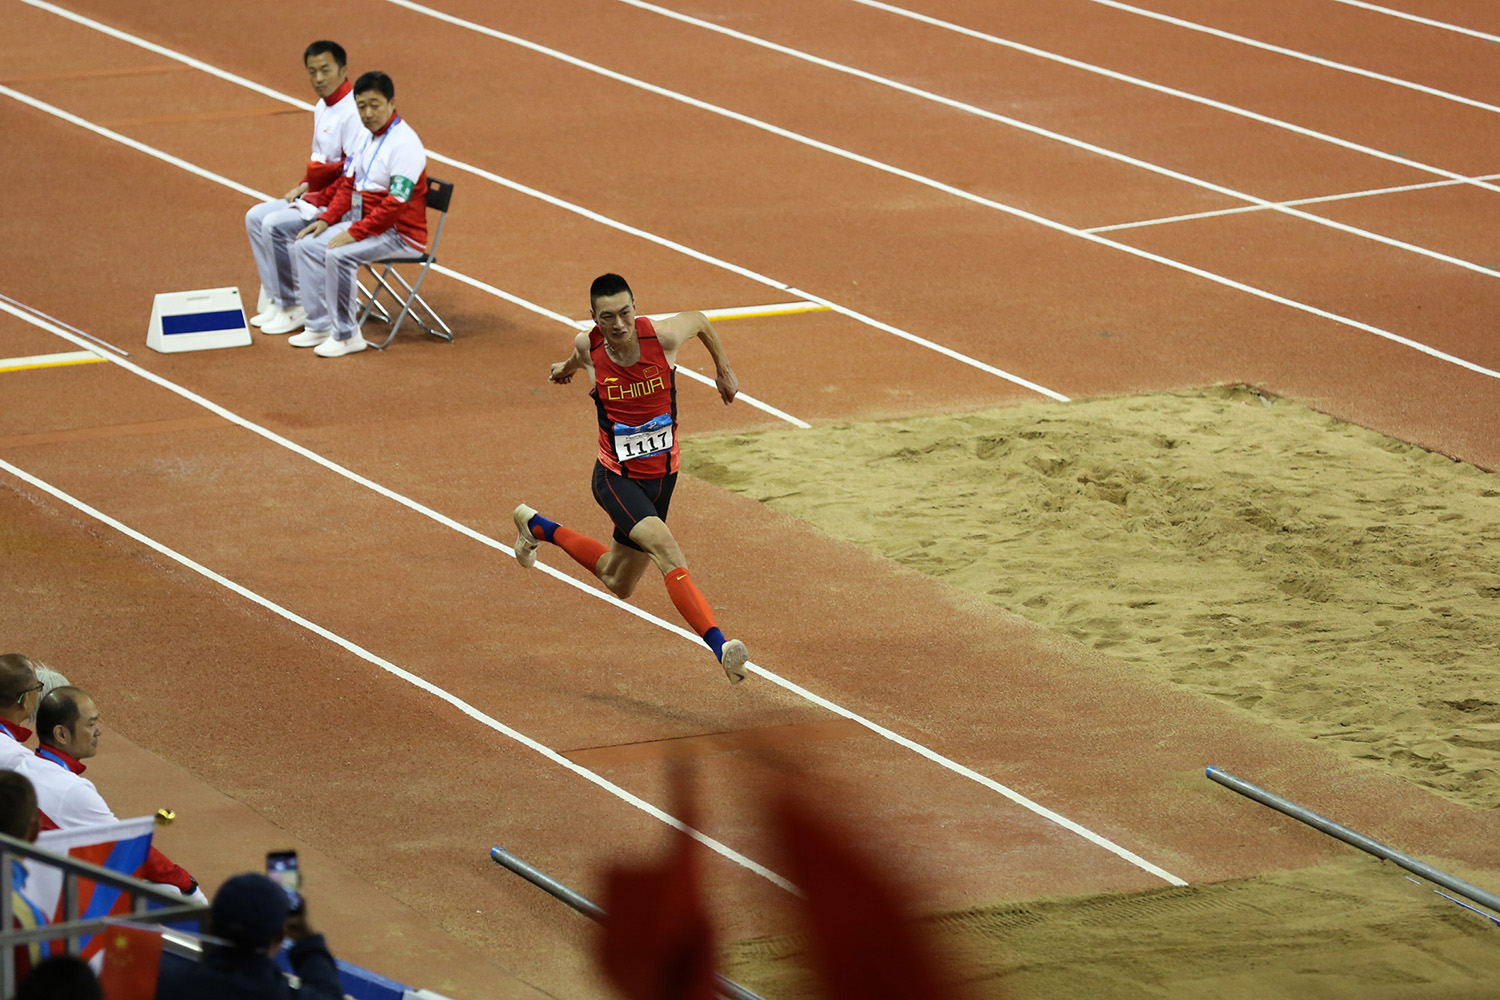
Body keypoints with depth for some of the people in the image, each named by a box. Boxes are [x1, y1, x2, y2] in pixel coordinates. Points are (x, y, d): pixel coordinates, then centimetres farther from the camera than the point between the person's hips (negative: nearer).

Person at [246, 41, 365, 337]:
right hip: (316, 195, 11)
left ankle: (294, 307, -9)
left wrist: (319, 200, -20)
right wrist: (304, 186, 6)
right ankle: (276, 300, 7)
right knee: (256, 217, 7)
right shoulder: (322, 108, 12)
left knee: (276, 225, -22)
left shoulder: (353, 112, -21)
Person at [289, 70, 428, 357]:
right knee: (307, 246, 4)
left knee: (338, 255, -29)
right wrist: (327, 219, 4)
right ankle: (320, 325, 8)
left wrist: (355, 232, -25)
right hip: (364, 224, 10)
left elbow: (396, 203, -25)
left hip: (400, 235, -10)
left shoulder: (404, 143, -20)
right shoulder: (369, 137, 11)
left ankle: (345, 335, -18)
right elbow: (348, 183, 19)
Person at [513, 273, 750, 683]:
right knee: (666, 548, -29)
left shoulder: (663, 336, -17)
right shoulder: (588, 346, -16)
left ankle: (535, 526, 44)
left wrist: (723, 369, 21)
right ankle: (720, 646, -36)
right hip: (616, 478, -3)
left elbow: (700, 321, 7)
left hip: (661, 476, 3)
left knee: (618, 583, 22)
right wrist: (568, 368, 34)